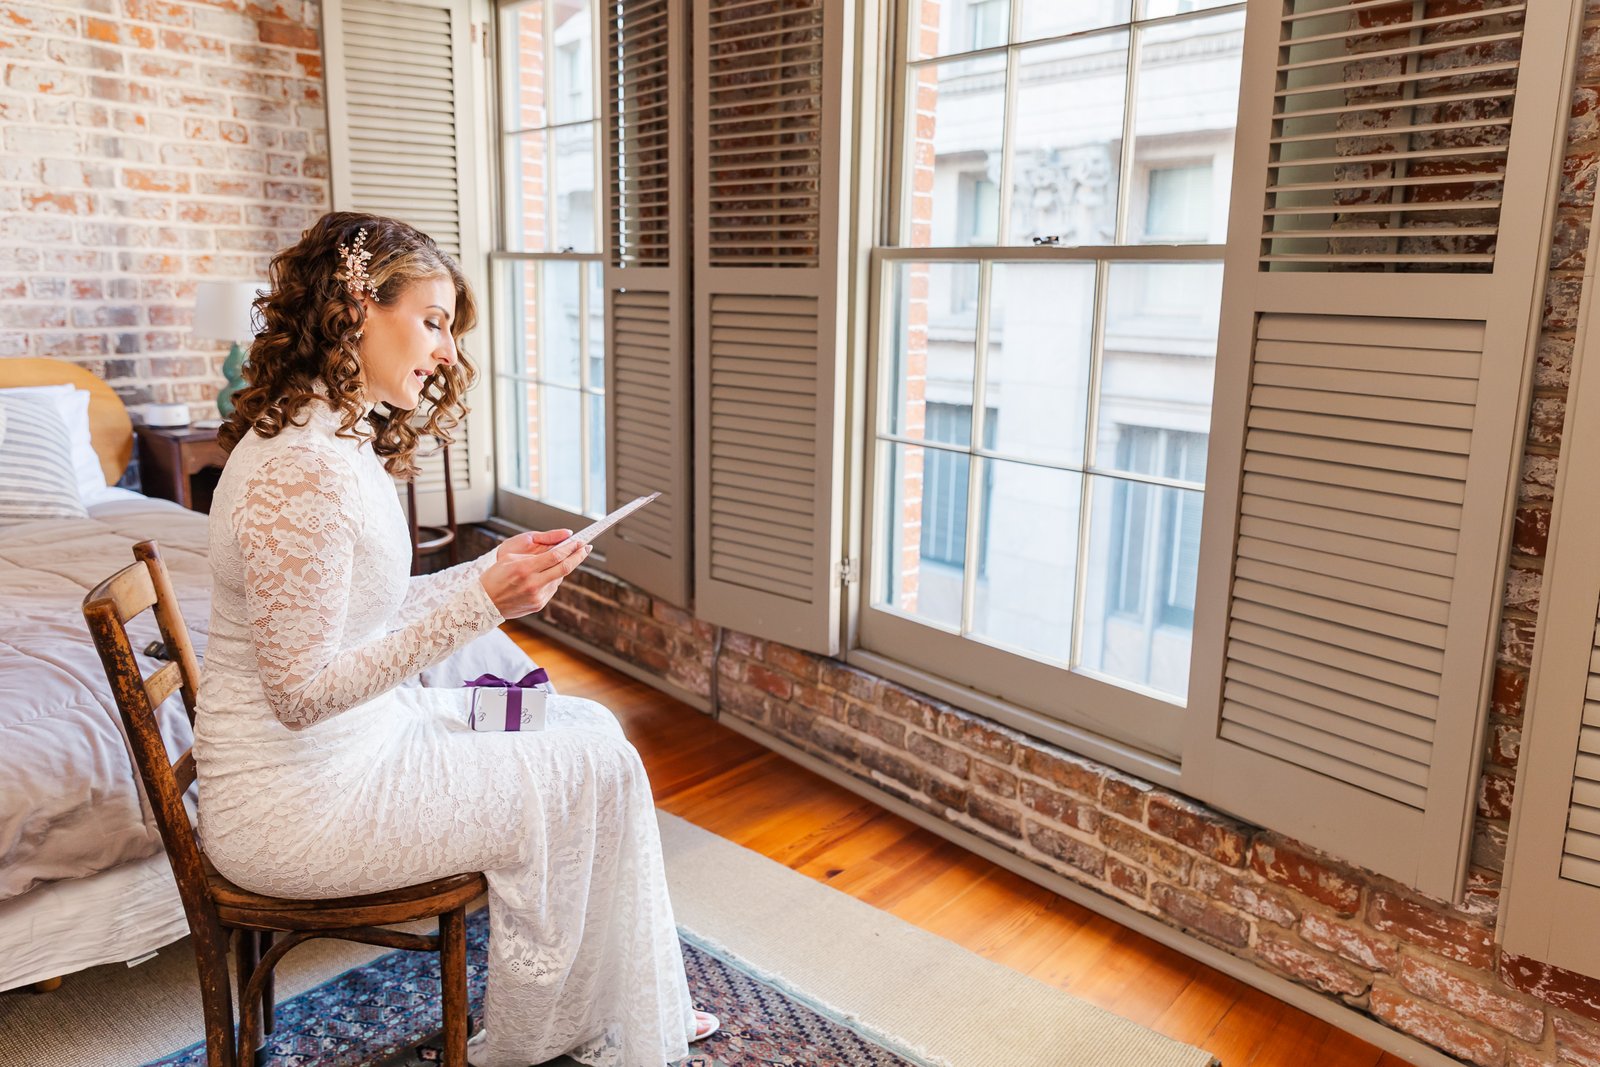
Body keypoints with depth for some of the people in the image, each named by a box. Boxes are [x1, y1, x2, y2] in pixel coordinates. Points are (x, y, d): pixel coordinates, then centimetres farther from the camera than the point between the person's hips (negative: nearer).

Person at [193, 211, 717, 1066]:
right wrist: (482, 602, -28)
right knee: (588, 771, -3)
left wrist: (494, 570, 1)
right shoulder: (302, 469, -27)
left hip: (350, 740, 10)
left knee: (589, 729, 9)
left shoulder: (341, 440, 6)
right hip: (296, 803, -10)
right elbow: (302, 691, -26)